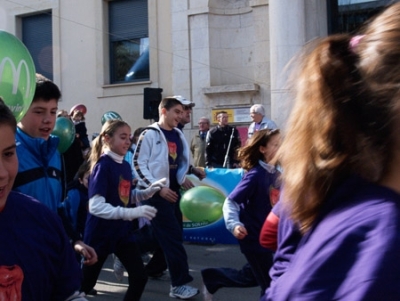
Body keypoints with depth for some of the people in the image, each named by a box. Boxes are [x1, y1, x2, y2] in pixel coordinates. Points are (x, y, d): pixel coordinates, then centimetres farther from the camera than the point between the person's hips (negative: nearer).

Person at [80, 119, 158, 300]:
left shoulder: (126, 166, 4)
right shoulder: (103, 165, -18)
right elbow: (96, 206, -28)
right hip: (100, 233, -7)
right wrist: (131, 212, -38)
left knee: (140, 277, 3)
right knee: (85, 283, 8)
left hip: (122, 231, 7)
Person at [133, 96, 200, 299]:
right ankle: (179, 284, -2)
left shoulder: (178, 135, 12)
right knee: (173, 237, -8)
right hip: (156, 194, -7)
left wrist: (183, 178, 2)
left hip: (173, 192, 7)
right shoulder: (150, 134, -8)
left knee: (168, 236, 13)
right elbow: (138, 164, -12)